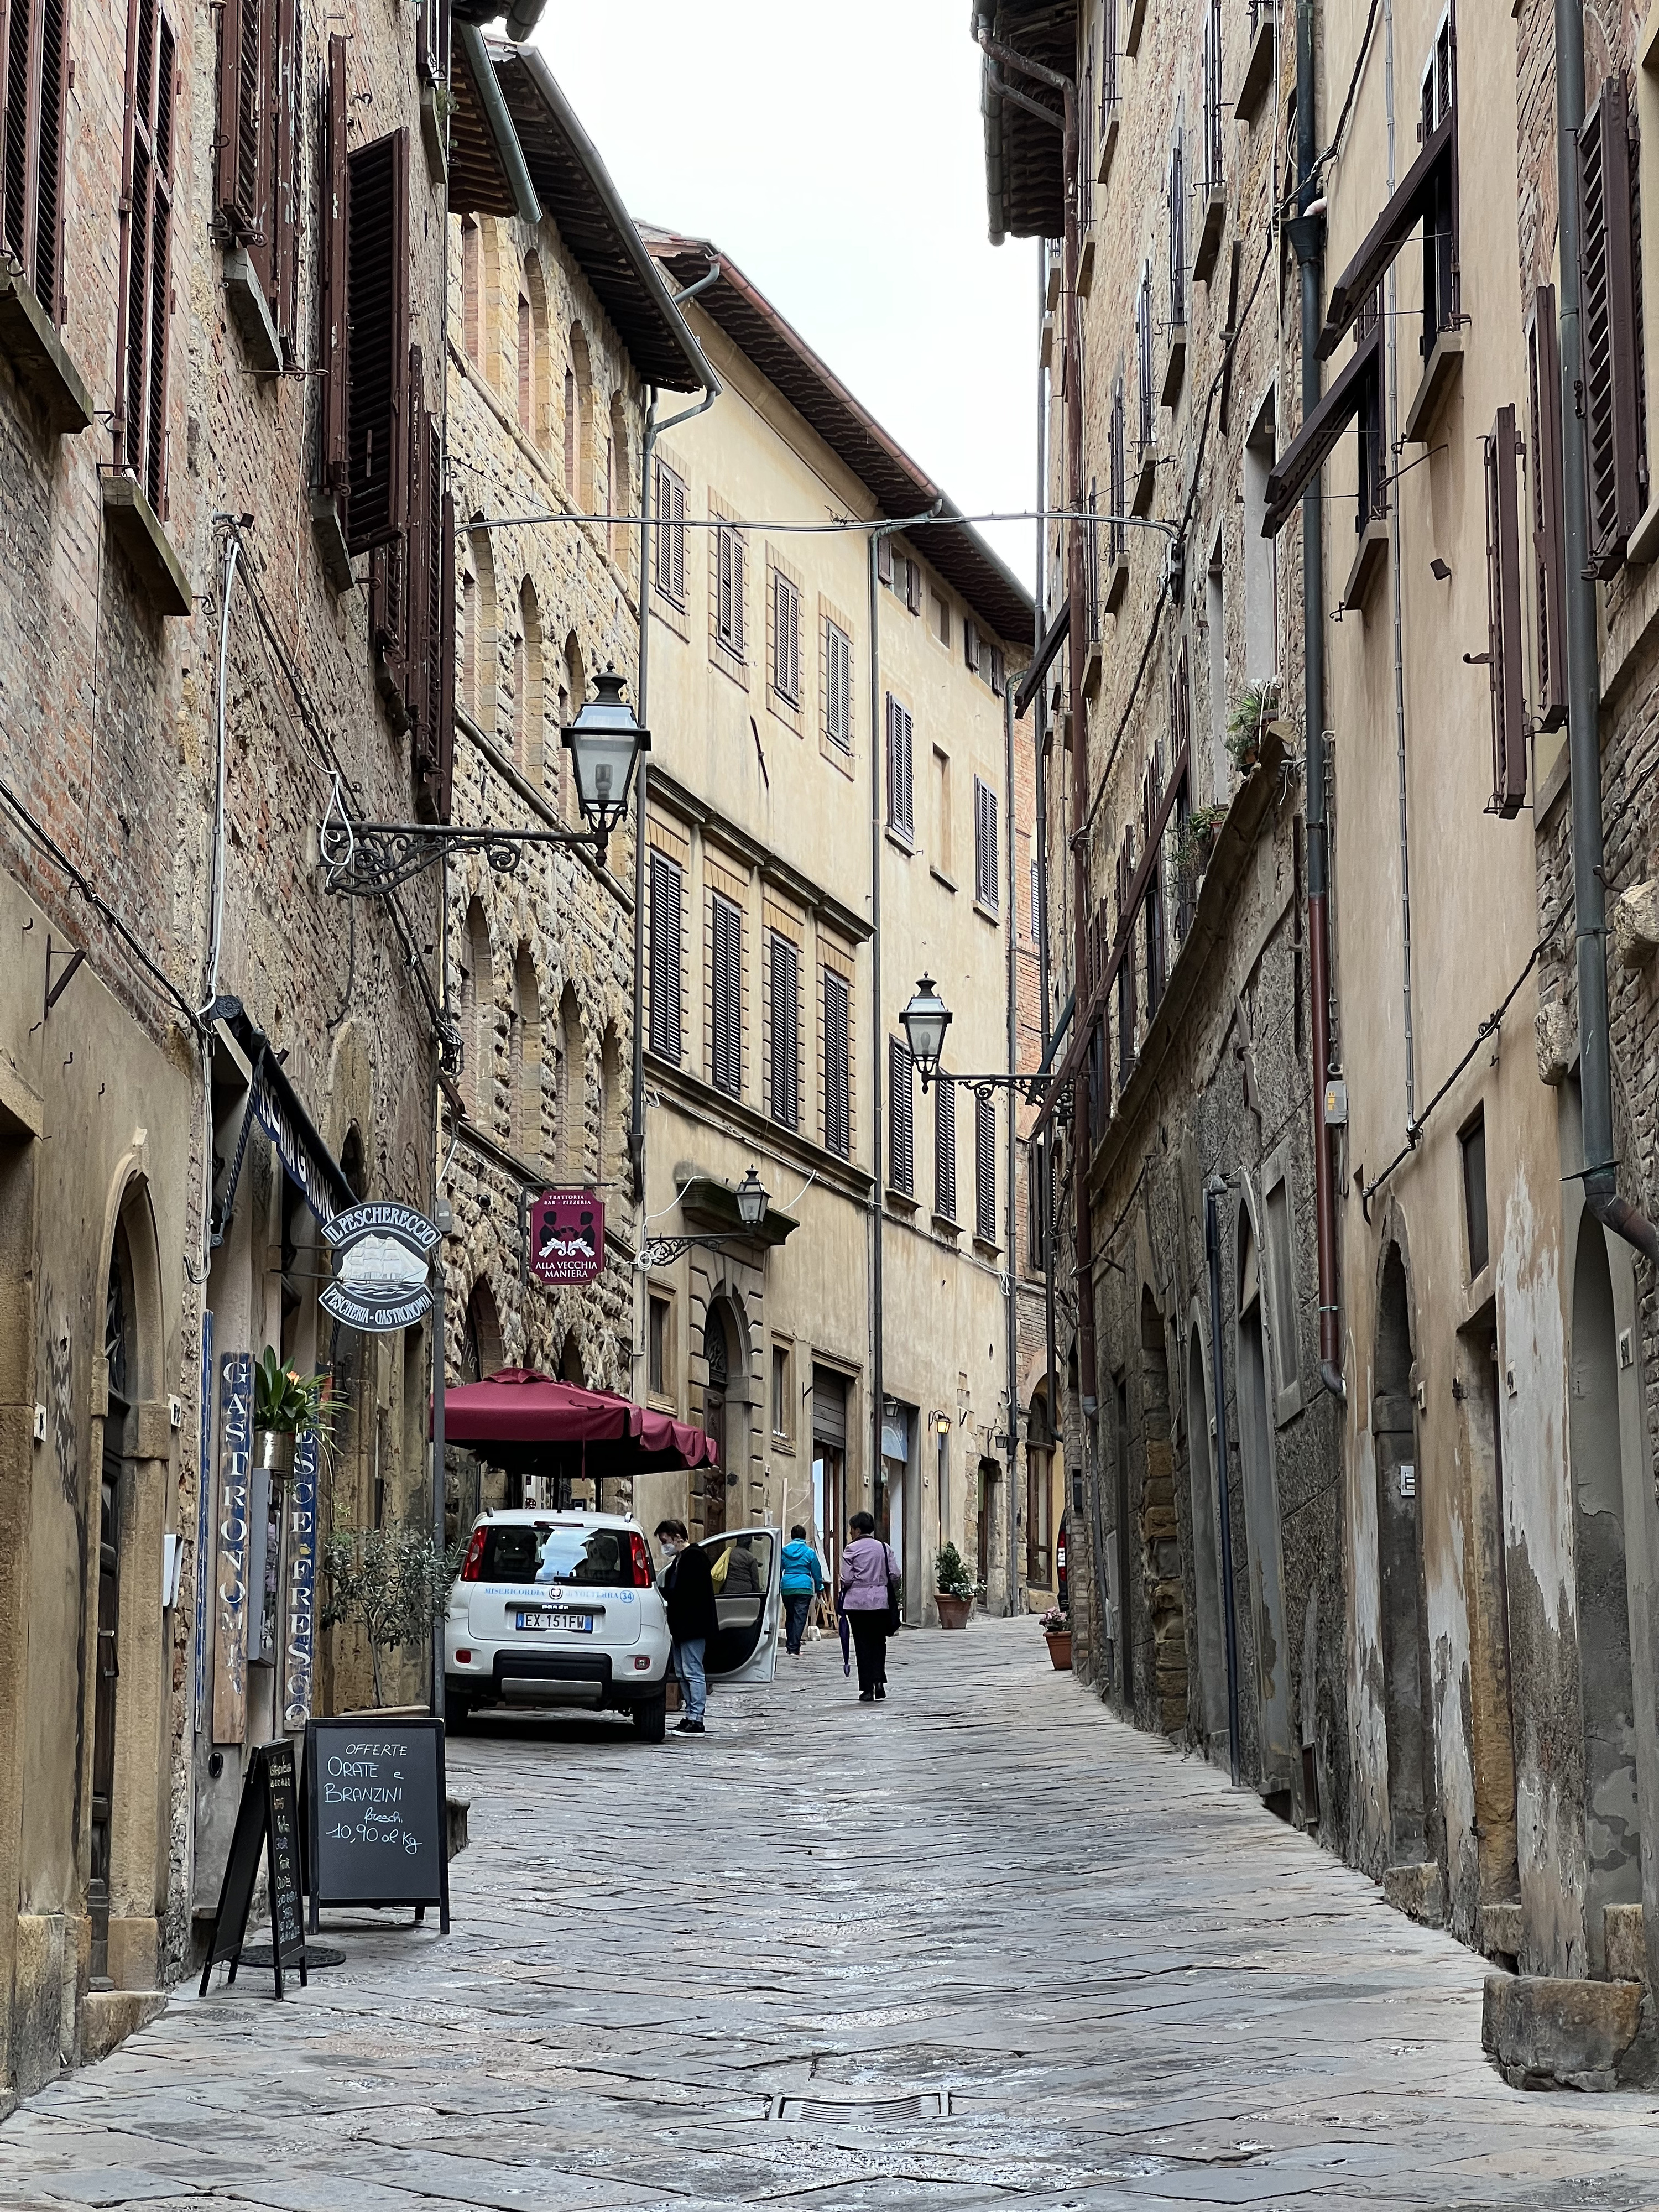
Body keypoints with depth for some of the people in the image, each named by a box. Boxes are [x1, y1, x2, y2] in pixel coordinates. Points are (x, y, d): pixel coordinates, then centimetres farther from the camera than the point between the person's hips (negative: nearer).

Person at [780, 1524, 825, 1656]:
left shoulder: (784, 1551, 5)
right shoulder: (810, 1552, 0)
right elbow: (816, 1572, 5)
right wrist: (818, 1589, 17)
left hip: (787, 1587, 3)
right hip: (804, 1586, -3)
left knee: (790, 1617, 16)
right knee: (800, 1618, -4)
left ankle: (791, 1647, 21)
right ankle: (794, 1648, -11)